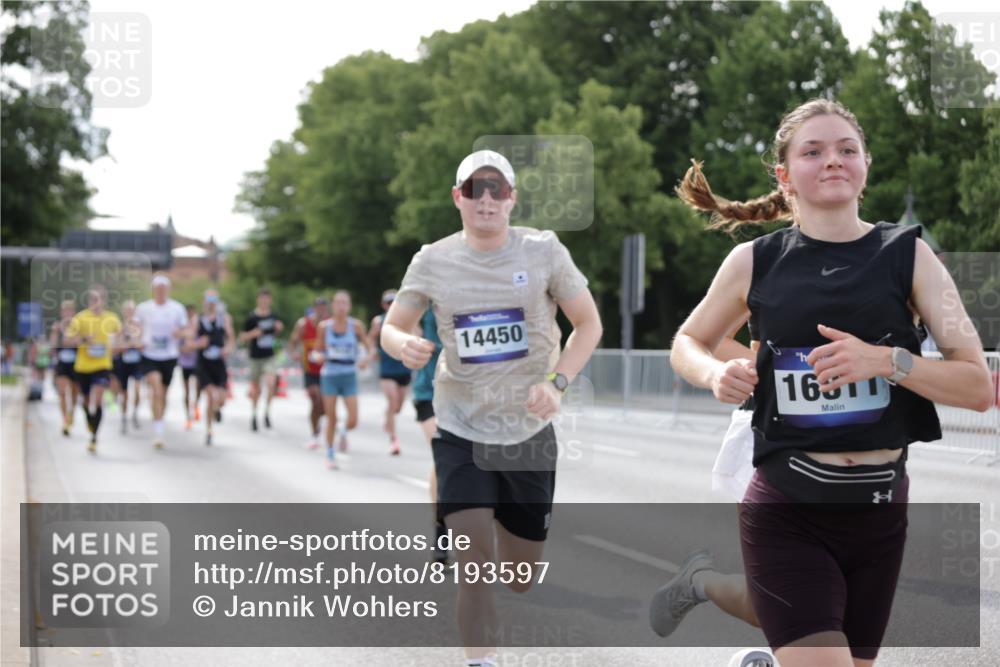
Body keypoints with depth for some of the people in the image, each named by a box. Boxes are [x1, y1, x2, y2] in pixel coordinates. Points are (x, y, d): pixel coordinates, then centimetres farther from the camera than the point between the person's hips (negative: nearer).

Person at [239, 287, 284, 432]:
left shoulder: (273, 317, 3)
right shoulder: (251, 317, -7)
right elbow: (242, 338, -2)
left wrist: (279, 328, -2)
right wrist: (253, 333, -21)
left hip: (269, 357, 1)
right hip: (255, 357, -1)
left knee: (271, 383, -22)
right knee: (255, 389, 8)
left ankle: (267, 412, -7)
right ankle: (253, 415, 30)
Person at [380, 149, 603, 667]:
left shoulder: (543, 251, -6)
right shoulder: (432, 261, -4)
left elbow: (588, 324, 0)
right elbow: (391, 328, 4)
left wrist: (557, 382, -17)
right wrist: (404, 345, -21)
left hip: (529, 431, 1)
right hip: (461, 431, -1)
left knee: (521, 579, 11)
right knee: (474, 560, -19)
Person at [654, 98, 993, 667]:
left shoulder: (907, 254, -2)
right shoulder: (755, 262, -1)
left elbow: (979, 387, -6)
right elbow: (687, 343, 15)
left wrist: (885, 359, -21)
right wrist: (717, 374, -7)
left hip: (880, 507, 2)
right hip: (787, 510, -2)